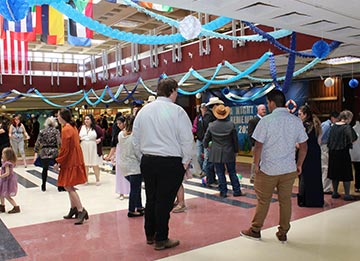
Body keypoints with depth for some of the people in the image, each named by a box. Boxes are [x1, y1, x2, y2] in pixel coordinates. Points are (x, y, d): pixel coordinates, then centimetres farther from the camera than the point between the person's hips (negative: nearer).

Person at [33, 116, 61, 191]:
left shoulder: (42, 131, 7)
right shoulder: (56, 131, -1)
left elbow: (38, 143, 6)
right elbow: (59, 142, -11)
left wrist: (36, 152, 9)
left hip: (44, 152, 3)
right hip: (54, 152, -3)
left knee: (45, 169, 12)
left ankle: (43, 186, 19)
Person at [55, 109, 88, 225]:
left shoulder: (66, 130, -17)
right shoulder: (73, 127, 13)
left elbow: (64, 149, -20)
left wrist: (58, 162, -10)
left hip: (71, 162, -10)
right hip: (74, 160, 10)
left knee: (68, 186, -7)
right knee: (69, 187, 17)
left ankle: (81, 211, -9)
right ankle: (74, 209, 24)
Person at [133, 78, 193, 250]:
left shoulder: (143, 110, 5)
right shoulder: (176, 111, -11)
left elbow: (136, 138, 10)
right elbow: (186, 139, -11)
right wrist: (185, 161, 0)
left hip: (147, 161, 5)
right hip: (170, 162, -5)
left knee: (151, 199, 17)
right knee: (164, 201, 4)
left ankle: (150, 235, 31)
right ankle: (161, 240, 15)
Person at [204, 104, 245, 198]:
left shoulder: (211, 125, -7)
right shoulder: (231, 125, -8)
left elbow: (206, 139, 3)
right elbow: (235, 139, -3)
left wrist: (206, 146, 23)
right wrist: (236, 150, 10)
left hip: (216, 154, 0)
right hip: (229, 153, 0)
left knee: (220, 173, 7)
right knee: (232, 172, 11)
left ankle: (223, 192, 10)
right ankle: (237, 191, 16)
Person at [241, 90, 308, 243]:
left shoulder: (266, 120, -11)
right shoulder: (296, 121, 2)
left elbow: (258, 146, -11)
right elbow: (303, 146, 5)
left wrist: (256, 164, 0)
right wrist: (299, 165, 15)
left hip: (268, 169, -3)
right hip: (289, 169, 4)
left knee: (263, 201, 9)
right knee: (285, 200, 12)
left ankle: (255, 230, 23)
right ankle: (283, 233, 22)